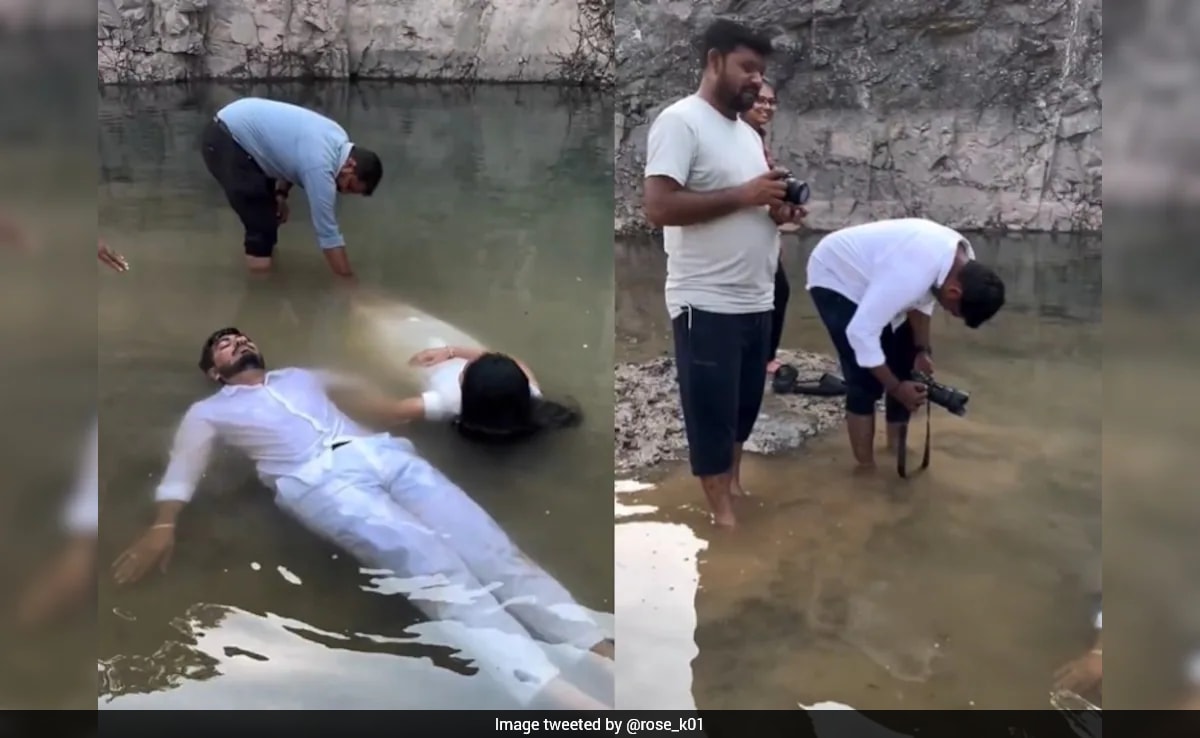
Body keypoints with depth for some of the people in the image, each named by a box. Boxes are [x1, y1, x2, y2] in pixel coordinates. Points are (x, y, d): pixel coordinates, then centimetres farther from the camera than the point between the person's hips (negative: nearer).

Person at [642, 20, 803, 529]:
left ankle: (735, 486, 34)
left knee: (743, 407, 18)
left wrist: (779, 210, 0)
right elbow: (659, 207, -22)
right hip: (706, 304, -8)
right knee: (711, 412, 2)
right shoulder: (680, 121, -11)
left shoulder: (748, 133, 15)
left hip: (757, 301, 8)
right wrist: (743, 195, -21)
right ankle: (723, 514, 13)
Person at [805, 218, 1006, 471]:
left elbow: (922, 298, 4)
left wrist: (922, 350, -6)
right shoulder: (910, 273, -41)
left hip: (871, 275, 9)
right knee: (865, 378, -13)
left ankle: (897, 445, 24)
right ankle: (866, 469, -2)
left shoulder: (963, 260, -14)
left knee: (904, 360, 9)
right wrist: (895, 387, -26)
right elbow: (861, 332, -36)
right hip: (834, 277, -9)